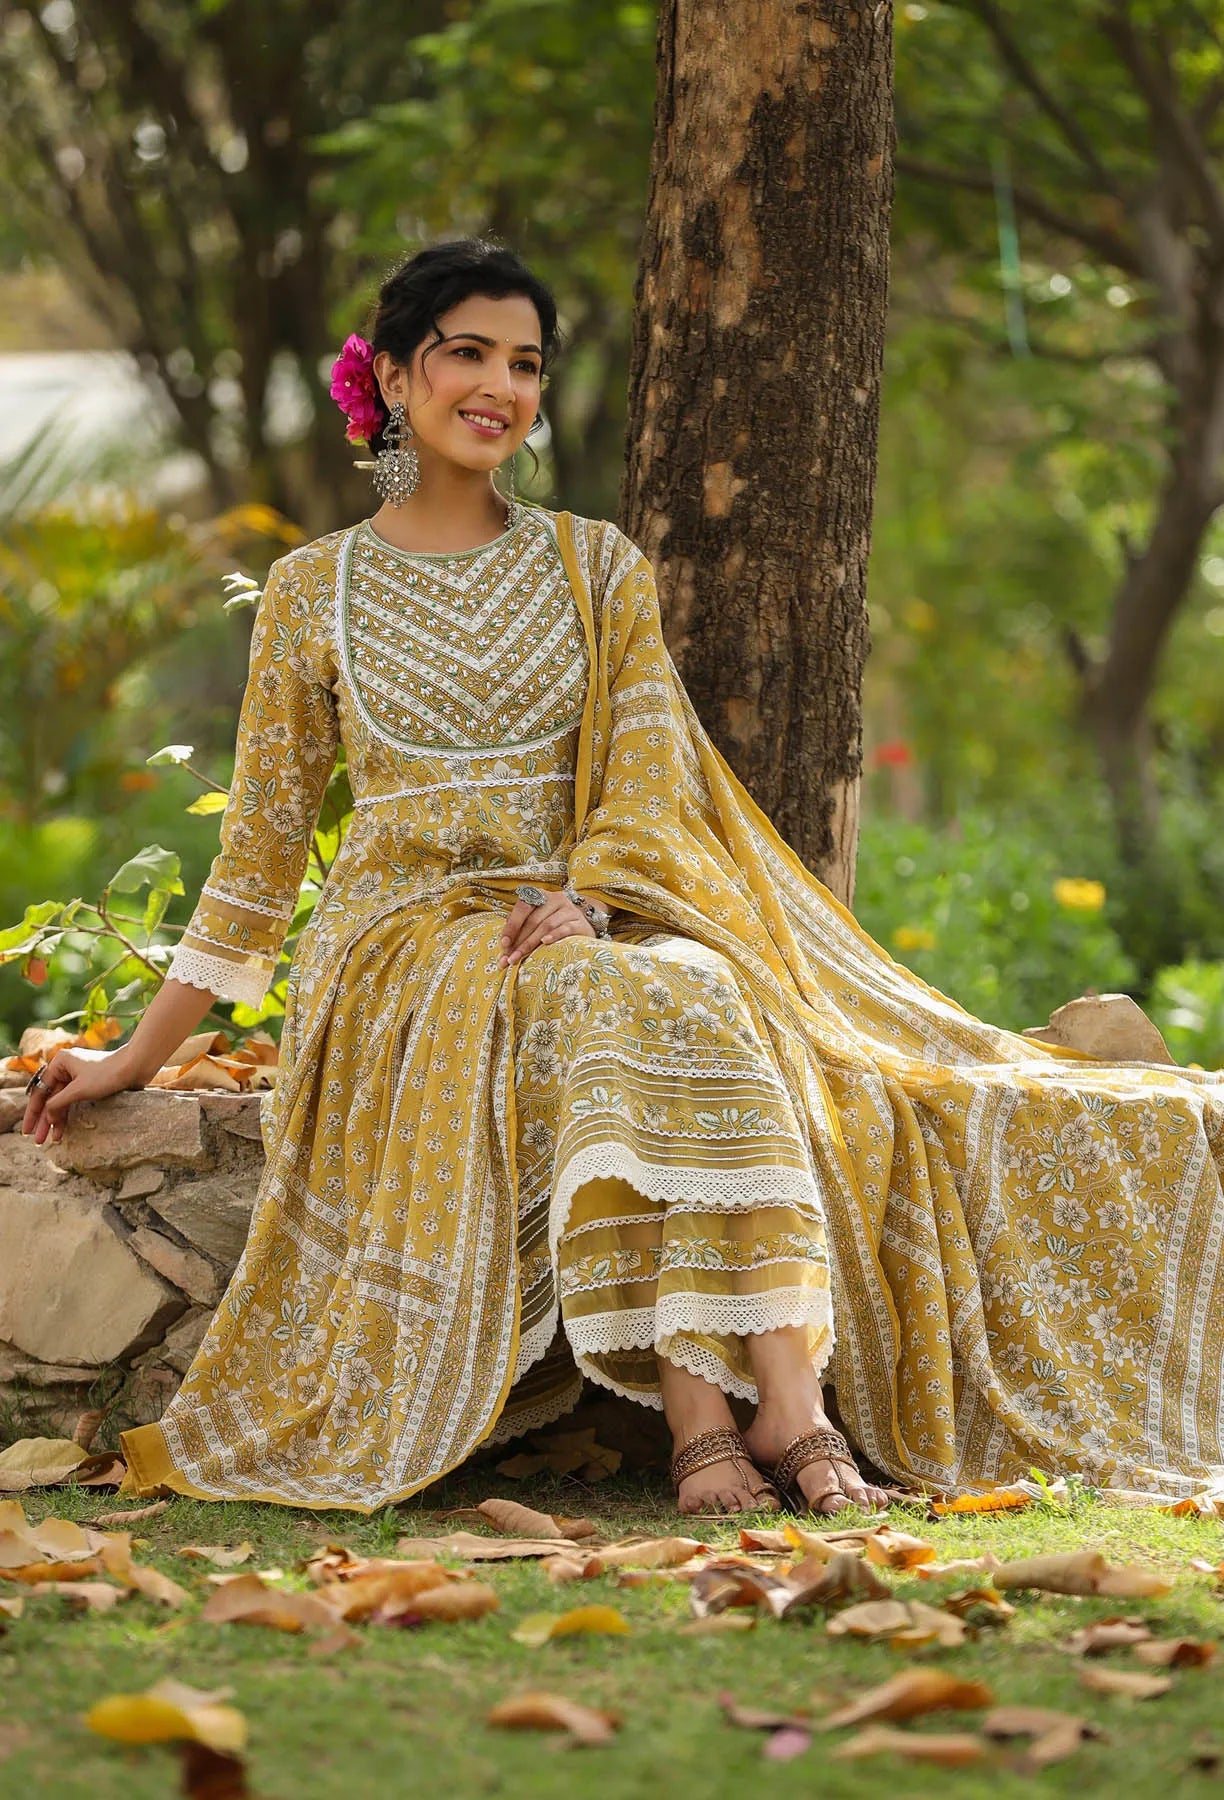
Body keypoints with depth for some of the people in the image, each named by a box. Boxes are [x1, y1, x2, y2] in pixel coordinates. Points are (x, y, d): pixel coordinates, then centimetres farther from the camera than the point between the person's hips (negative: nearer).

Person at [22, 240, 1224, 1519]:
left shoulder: (597, 570, 14)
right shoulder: (314, 590, 10)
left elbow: (651, 769, 3)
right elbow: (259, 842, 13)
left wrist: (585, 900, -19)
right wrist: (135, 1057, 10)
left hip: (596, 924, 2)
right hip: (410, 937, -2)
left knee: (699, 997, -35)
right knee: (610, 1010, -35)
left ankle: (792, 1405, -46)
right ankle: (702, 1423, -43)